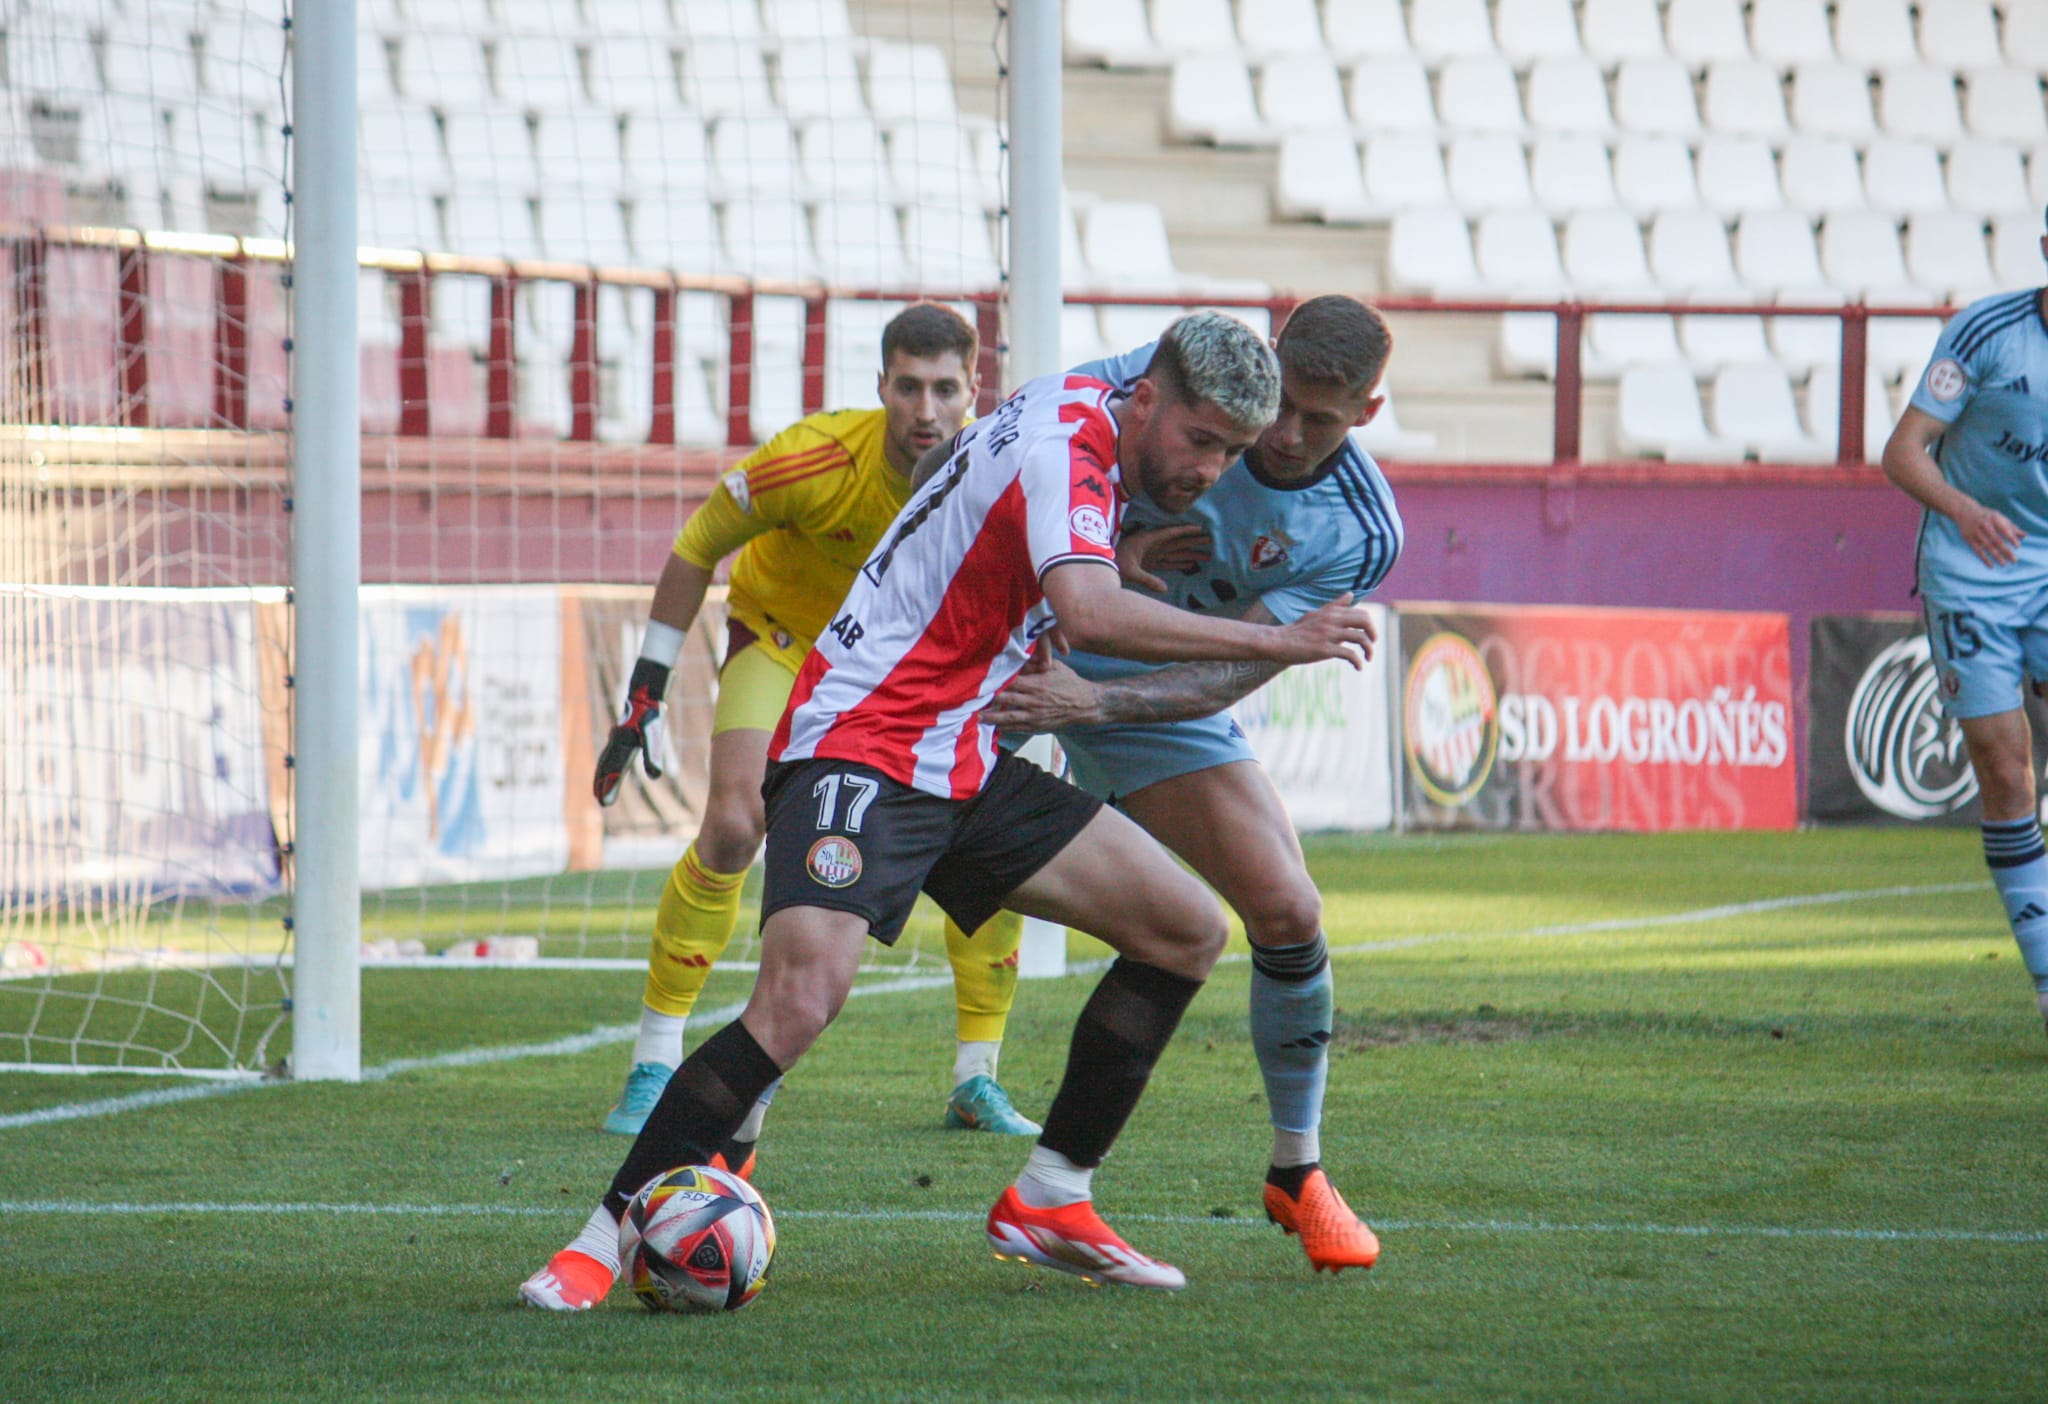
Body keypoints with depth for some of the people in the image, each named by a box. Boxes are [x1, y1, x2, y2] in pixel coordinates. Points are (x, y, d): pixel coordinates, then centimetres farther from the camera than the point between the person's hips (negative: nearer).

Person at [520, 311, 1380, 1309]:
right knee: (800, 996, -29)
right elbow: (1087, 612, -36)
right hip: (858, 748, -10)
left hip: (963, 766, 10)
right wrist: (1271, 643, -31)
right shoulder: (1062, 446, -18)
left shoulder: (1088, 428, 11)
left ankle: (1048, 1202, 12)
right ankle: (604, 1240, -19)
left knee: (1187, 930, 5)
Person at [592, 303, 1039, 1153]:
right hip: (784, 633, -3)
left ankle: (976, 1080, 4)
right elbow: (698, 547, -17)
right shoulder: (818, 461, -34)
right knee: (733, 827, -21)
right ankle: (653, 1066, -8)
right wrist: (646, 691, -16)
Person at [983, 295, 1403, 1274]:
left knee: (1286, 910, -10)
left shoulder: (1359, 533, -18)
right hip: (1034, 641, -1)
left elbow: (1232, 673, -23)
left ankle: (1298, 1173, 11)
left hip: (1164, 709, 1)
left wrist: (1097, 700, -38)